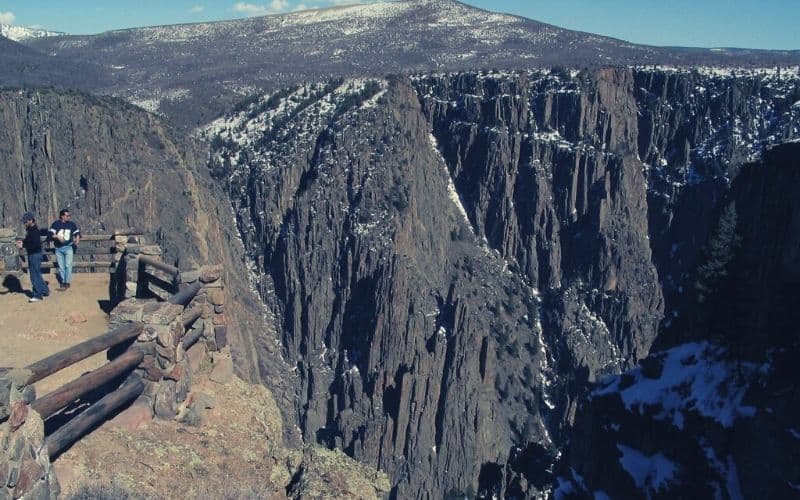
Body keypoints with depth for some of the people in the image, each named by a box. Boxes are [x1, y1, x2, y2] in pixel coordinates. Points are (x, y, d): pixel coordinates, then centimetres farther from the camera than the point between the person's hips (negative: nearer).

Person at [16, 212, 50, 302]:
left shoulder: (35, 230, -21)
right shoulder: (29, 229, 9)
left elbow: (35, 244, -27)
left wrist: (23, 245, -27)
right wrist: (22, 241, 5)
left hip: (36, 254, -10)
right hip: (31, 254, 10)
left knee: (35, 274, -5)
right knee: (36, 273, 18)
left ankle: (38, 295, 1)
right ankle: (45, 290, 29)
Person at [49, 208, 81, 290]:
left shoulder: (72, 224, 4)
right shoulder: (56, 224, 0)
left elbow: (77, 232, 11)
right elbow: (51, 234, -5)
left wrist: (77, 239, -9)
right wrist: (57, 237, -24)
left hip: (68, 247, -1)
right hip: (58, 248, 1)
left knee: (68, 265, -8)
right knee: (61, 266, 8)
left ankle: (67, 282, -4)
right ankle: (62, 282, 17)